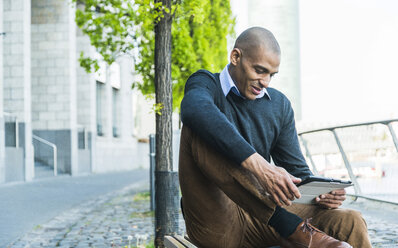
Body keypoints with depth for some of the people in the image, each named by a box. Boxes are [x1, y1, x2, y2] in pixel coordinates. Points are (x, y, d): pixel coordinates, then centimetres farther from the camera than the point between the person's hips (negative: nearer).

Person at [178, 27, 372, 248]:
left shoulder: (279, 105, 14)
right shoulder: (206, 84, -1)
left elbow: (297, 171, 16)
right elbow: (194, 110, -28)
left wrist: (321, 192, -9)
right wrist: (258, 165, -39)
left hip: (262, 218, 3)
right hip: (214, 224, -3)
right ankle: (289, 227, -32)